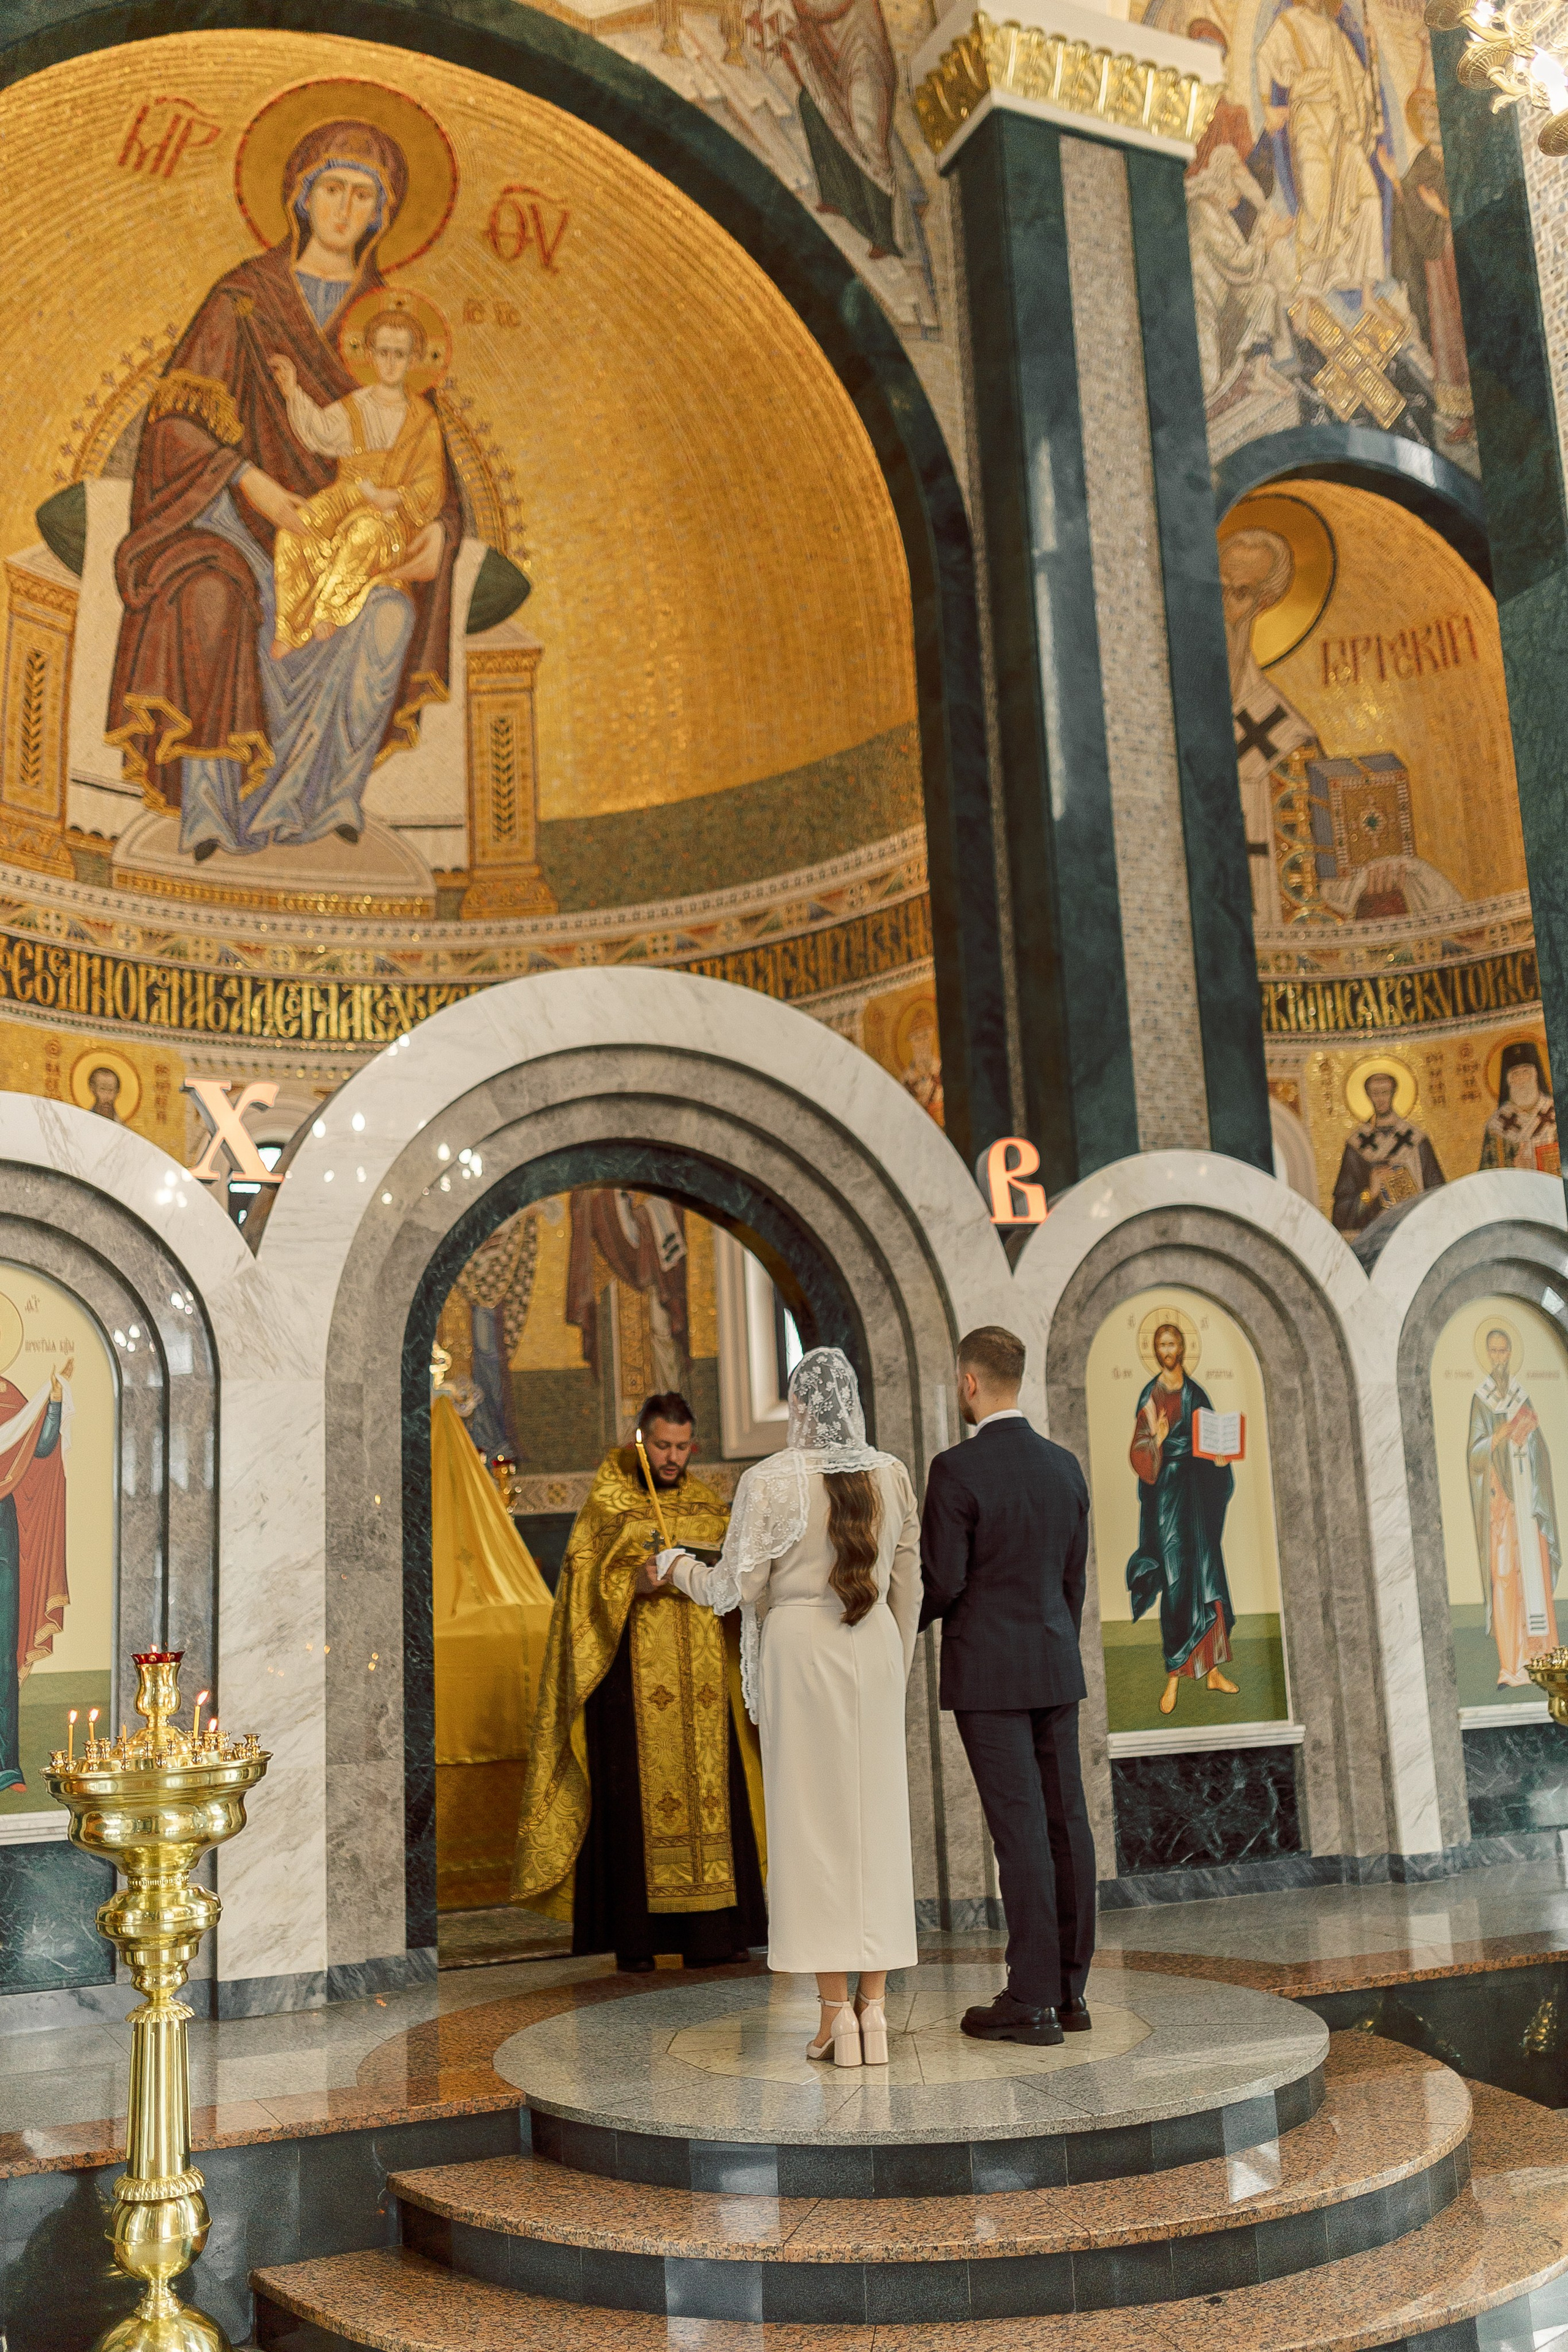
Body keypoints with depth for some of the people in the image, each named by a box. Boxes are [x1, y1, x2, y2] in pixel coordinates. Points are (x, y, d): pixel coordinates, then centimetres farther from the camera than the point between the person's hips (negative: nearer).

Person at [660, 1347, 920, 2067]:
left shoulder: (769, 1481, -9)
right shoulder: (893, 1476, 4)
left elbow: (738, 1588, -7)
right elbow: (907, 1586, 8)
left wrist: (675, 1566, 11)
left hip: (800, 1647, -4)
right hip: (875, 1647, 4)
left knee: (813, 1822, 3)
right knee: (876, 1819, 9)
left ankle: (835, 2013, 6)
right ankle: (873, 2007, 12)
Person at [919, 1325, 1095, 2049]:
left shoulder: (956, 1470, -14)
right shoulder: (1064, 1466, 6)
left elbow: (941, 1583, -14)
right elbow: (1074, 1576, 12)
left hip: (987, 1673, -6)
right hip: (1055, 1669, 6)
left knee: (1019, 1829, -4)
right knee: (1064, 1820, 8)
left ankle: (1031, 2000, 1)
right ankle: (1069, 1990, 16)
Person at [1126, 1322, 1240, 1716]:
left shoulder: (1197, 1394, 10)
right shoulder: (1151, 1396, -3)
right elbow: (1139, 1451, -9)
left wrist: (1220, 1457, -6)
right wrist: (1156, 1442, -28)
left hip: (1199, 1487, 5)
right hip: (1167, 1491, -5)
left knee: (1208, 1575, 6)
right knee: (1176, 1580, -7)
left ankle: (1212, 1668, 14)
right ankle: (1173, 1677, -2)